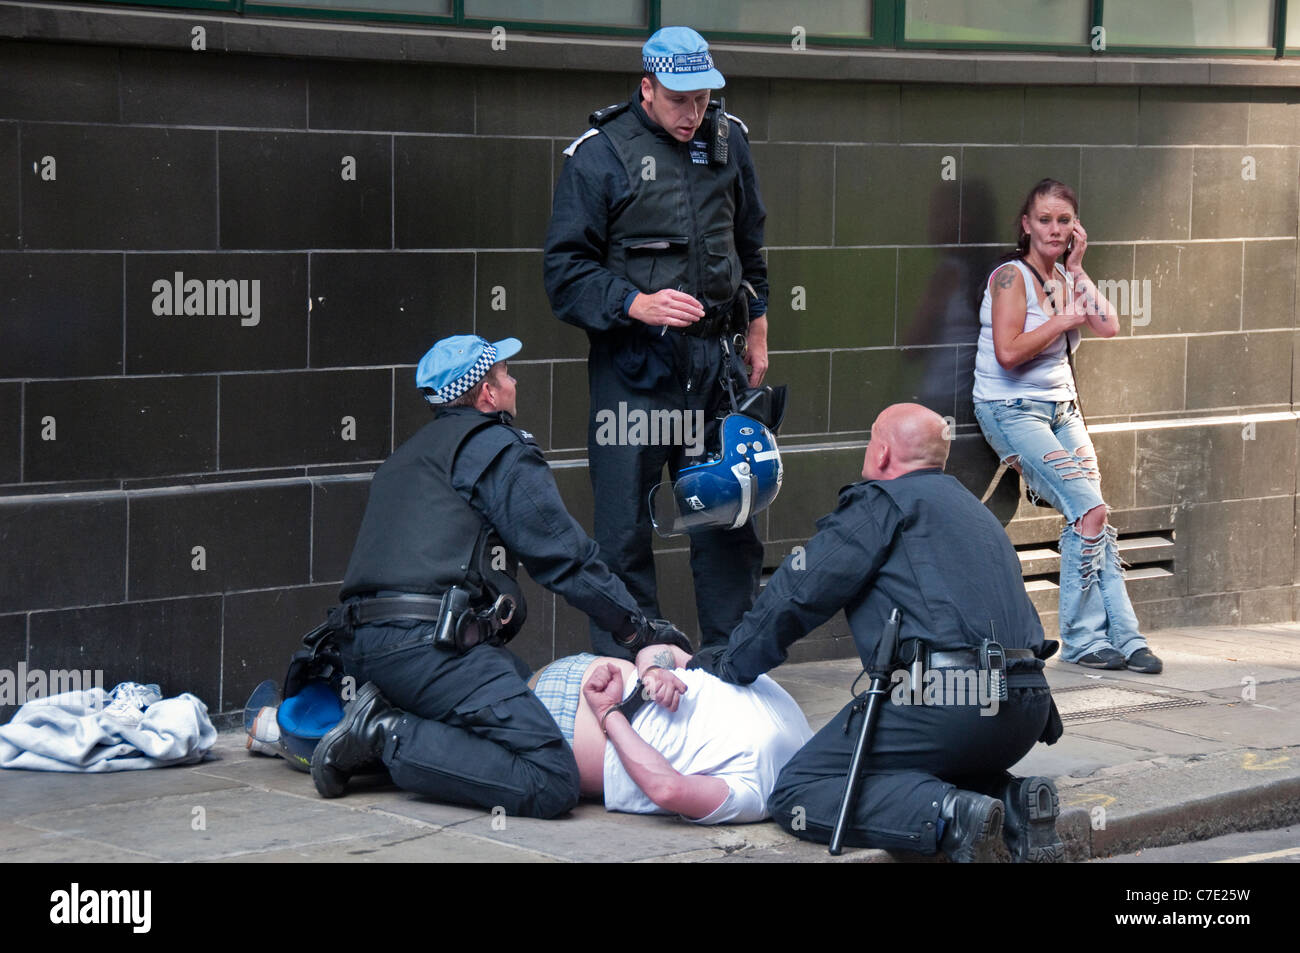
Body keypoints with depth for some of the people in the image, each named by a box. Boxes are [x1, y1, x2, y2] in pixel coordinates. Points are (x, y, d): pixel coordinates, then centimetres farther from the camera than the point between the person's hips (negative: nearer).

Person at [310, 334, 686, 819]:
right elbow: (562, 553, 2)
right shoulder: (495, 446, 3)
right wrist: (637, 624, 12)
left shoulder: (408, 455, 30)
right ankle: (390, 737, -16)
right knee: (551, 783, -17)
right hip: (427, 643, -10)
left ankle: (380, 718, 3)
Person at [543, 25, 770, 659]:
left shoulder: (726, 140, 10)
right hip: (632, 365, -5)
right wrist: (636, 304, -22)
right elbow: (565, 272, -9)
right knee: (624, 534, -4)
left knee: (730, 521, 9)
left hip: (714, 359, 5)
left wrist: (756, 329, 24)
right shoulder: (600, 155, -6)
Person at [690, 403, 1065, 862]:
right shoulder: (974, 511, 30)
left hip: (946, 697, -8)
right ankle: (1013, 802, 4)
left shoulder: (884, 502, 4)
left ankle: (949, 815, -24)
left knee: (796, 794, -5)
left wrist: (729, 664, 15)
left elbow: (798, 593, 2)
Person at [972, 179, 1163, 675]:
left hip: (1061, 406, 7)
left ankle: (1122, 637, -8)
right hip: (1011, 409, -7)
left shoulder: (1064, 277, 12)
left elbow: (1109, 327, 0)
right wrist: (1064, 321, -15)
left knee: (1095, 517, -7)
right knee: (1089, 509, -18)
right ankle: (1083, 640, -11)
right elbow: (1008, 352, -21)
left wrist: (1077, 269, -2)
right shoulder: (1011, 276, -10)